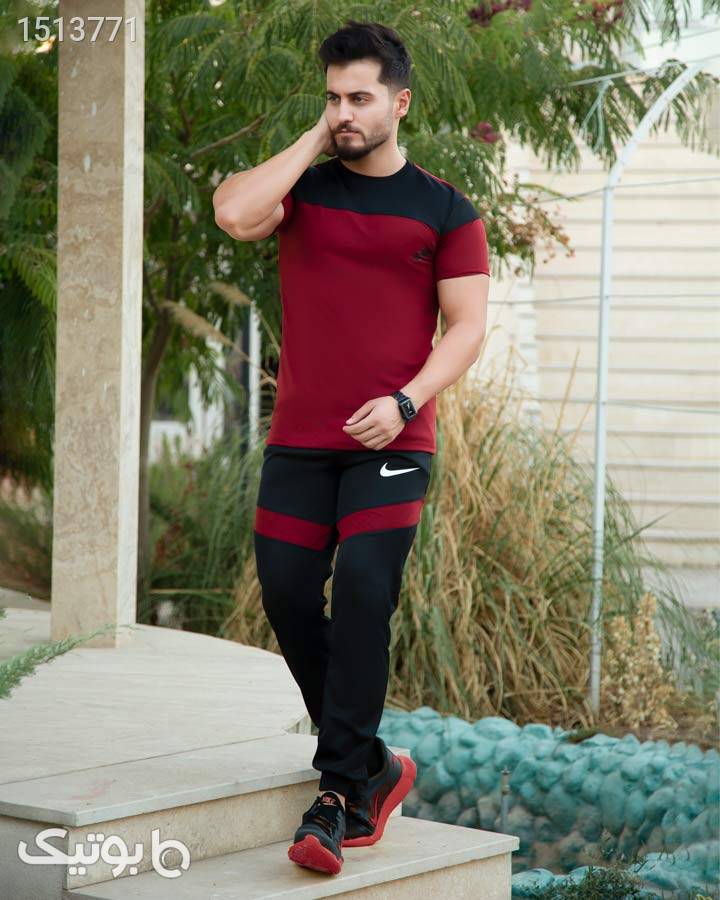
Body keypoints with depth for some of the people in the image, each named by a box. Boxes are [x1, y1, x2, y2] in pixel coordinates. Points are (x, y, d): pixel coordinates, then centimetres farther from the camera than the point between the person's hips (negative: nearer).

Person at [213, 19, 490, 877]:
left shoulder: (445, 209, 4)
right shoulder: (301, 187, 9)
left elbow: (466, 325, 0)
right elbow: (235, 214, -13)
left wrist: (404, 402, -15)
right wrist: (312, 143, -3)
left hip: (390, 443, -3)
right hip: (298, 441, 3)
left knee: (363, 595, -14)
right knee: (288, 598, 2)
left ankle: (339, 793, -6)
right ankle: (372, 768, 20)